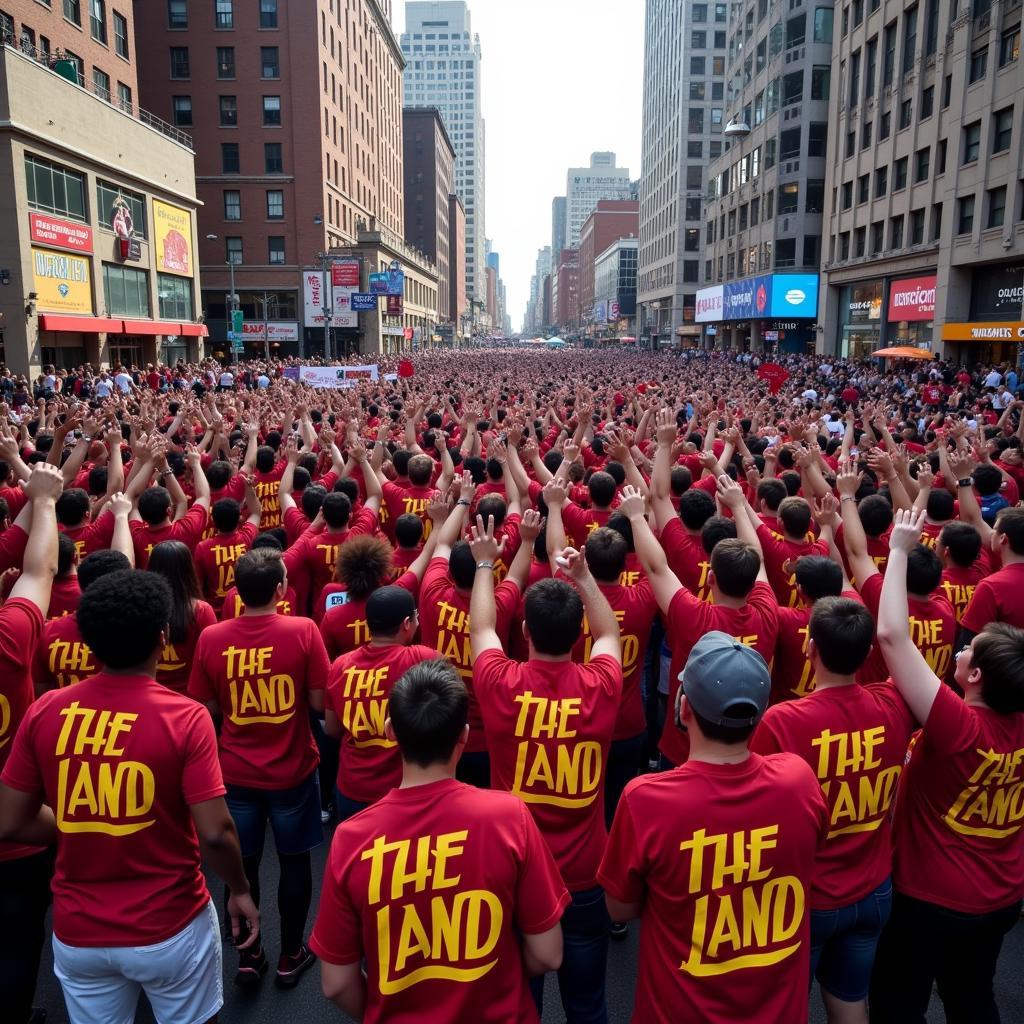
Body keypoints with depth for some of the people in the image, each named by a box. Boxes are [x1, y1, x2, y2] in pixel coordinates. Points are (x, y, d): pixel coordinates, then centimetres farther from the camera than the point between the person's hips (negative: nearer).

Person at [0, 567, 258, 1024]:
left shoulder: (44, 712, -10)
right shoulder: (185, 717, -20)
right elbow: (215, 833, -19)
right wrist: (240, 890, -1)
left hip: (77, 933, 3)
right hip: (169, 928, -3)